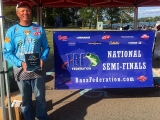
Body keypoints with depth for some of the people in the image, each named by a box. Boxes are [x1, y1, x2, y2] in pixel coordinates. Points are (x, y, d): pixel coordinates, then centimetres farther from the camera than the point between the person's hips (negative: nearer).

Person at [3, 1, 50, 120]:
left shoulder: (39, 29, 2)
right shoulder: (12, 30, -2)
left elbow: (46, 47, 7)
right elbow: (7, 53, -3)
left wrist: (43, 59, -13)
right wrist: (20, 64, -18)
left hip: (38, 69, 1)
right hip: (21, 70, 0)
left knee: (40, 97, 12)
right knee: (26, 99, 14)